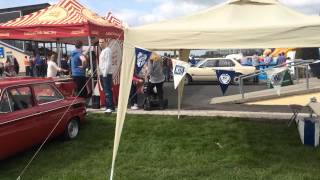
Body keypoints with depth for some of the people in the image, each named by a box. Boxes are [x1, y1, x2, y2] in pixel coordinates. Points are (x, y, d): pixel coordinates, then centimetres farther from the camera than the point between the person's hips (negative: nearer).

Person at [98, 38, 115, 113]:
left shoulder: (107, 50, -10)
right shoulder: (102, 51, 21)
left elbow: (108, 62, -18)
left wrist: (105, 73, -21)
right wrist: (101, 73, 16)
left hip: (106, 74, -10)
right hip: (102, 74, 10)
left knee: (107, 91, -12)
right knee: (106, 91, 12)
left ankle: (110, 107, -12)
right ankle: (108, 106, 18)